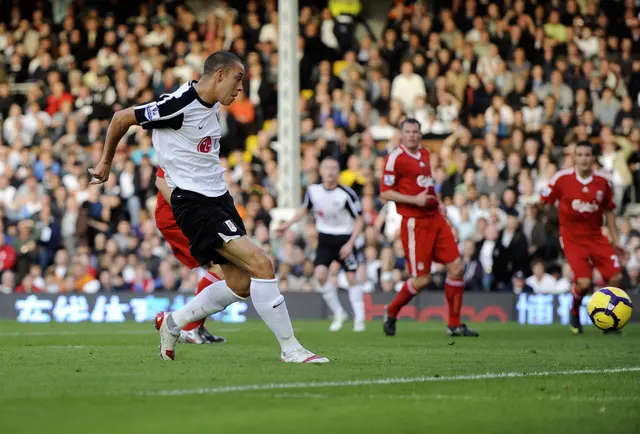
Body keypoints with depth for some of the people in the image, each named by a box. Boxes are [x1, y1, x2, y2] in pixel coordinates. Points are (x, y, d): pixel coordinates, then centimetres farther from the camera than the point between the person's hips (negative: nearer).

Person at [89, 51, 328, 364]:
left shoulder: (212, 105, 9)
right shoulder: (180, 105, -18)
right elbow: (122, 118, -8)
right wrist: (106, 162, 5)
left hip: (219, 197, 10)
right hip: (194, 204, -10)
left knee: (239, 284, 8)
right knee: (262, 265, -18)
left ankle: (173, 323, 26)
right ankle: (289, 348, -11)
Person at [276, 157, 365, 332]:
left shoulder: (347, 194, -18)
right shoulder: (313, 191, -6)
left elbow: (359, 220, -10)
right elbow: (305, 209, 16)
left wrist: (350, 243, -17)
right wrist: (288, 224, 10)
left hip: (344, 238, -3)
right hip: (325, 238, 3)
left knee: (351, 277, -4)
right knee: (321, 274, -14)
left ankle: (359, 318, 8)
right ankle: (338, 313, 1)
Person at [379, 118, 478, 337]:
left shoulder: (424, 154, 13)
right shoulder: (396, 158, -10)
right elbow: (385, 193, -12)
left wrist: (436, 202, 15)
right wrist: (414, 200, -20)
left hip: (435, 219, 7)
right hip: (415, 223, -7)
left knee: (456, 267, 0)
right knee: (421, 280, -7)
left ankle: (454, 324, 10)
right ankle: (391, 312, 20)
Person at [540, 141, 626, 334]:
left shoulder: (603, 181, 1)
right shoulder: (562, 178, -9)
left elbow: (608, 211, 12)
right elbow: (544, 202, 0)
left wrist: (615, 240, 11)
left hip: (595, 235, 4)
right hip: (572, 236, -4)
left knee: (616, 277, -9)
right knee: (584, 282, -20)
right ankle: (575, 312, 14)